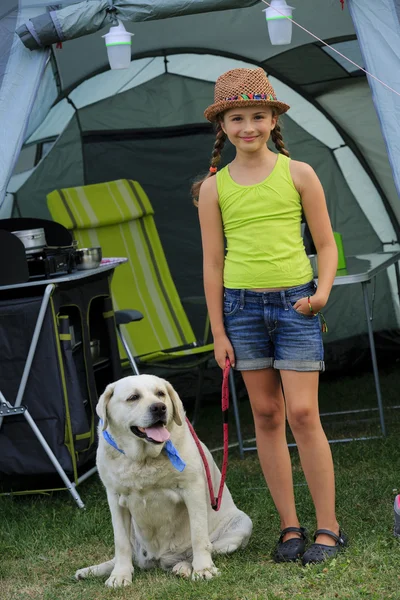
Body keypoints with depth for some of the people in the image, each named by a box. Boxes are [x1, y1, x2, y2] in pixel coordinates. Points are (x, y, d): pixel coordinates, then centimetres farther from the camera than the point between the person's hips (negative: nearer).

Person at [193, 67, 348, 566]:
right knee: (266, 416, 5)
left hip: (295, 302, -2)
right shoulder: (213, 187, 3)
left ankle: (328, 529, 1)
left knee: (302, 413, -7)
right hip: (242, 305, 2)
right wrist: (218, 332, 3)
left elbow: (326, 244, 5)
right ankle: (289, 527, 13)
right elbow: (212, 262, 6)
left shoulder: (298, 175, 0)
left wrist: (323, 290, -13)